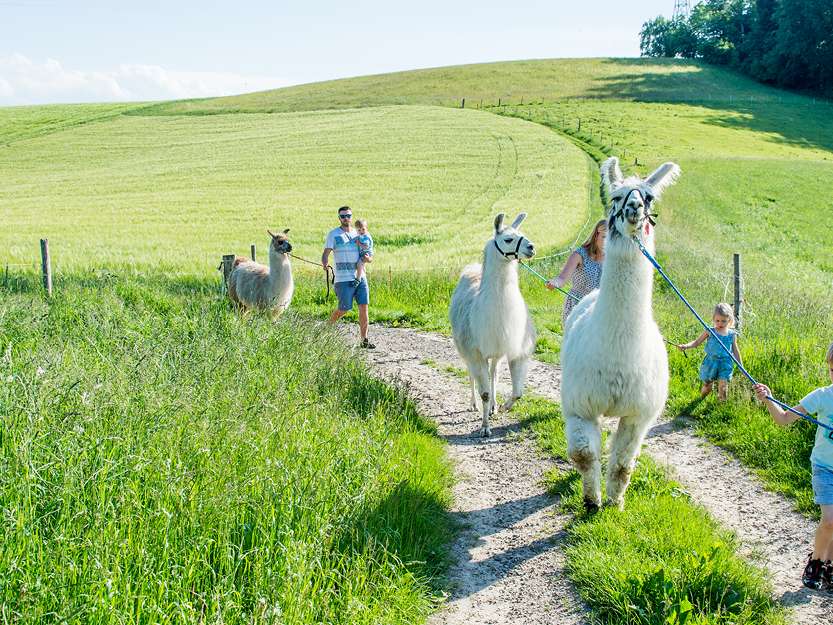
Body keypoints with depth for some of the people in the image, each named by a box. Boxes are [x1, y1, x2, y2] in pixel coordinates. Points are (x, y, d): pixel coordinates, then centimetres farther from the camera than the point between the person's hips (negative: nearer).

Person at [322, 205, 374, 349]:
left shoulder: (358, 234, 15)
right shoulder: (333, 234, 2)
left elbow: (368, 257, 19)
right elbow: (326, 254, -5)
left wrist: (368, 258, -5)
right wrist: (325, 264, -27)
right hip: (344, 279, -4)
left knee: (363, 307, -3)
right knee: (344, 310, -3)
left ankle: (364, 340, 2)